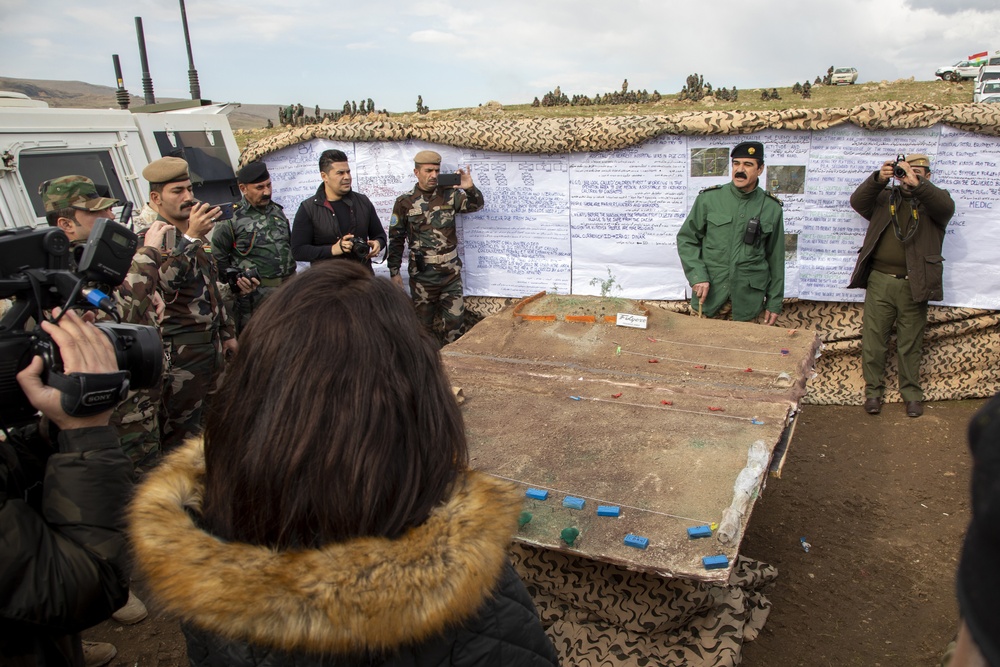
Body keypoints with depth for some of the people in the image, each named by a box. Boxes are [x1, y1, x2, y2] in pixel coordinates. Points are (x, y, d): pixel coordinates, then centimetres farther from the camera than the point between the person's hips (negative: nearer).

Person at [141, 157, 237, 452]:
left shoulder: (195, 235, 15)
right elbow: (163, 283, -30)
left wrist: (226, 333, 22)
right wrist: (191, 238, -33)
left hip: (211, 342, 9)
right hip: (180, 350, -9)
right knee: (181, 431, -3)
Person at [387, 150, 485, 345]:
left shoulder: (449, 195, 3)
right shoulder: (405, 202, -2)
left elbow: (476, 205, 0)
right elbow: (396, 239, 1)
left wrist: (470, 188, -21)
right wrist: (394, 272, -2)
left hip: (451, 272, 2)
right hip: (422, 274, -2)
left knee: (455, 320, 3)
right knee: (424, 323, 10)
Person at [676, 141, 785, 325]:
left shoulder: (771, 207, 2)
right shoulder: (709, 199, -2)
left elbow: (776, 258, 7)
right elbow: (686, 239, 3)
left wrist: (775, 302, 7)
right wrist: (697, 276, -10)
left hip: (749, 297, 1)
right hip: (710, 292, 0)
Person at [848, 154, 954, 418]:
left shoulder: (933, 200, 9)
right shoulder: (884, 197, 12)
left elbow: (946, 207, -13)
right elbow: (857, 202, -3)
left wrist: (917, 185, -25)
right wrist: (878, 179, -19)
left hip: (913, 285, -1)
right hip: (879, 280, 1)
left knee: (910, 344, 8)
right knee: (873, 340, 5)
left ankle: (912, 393, 21)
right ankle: (873, 390, 17)